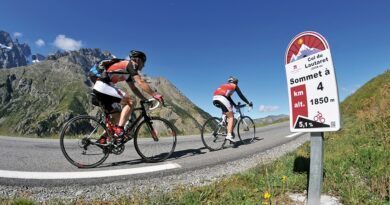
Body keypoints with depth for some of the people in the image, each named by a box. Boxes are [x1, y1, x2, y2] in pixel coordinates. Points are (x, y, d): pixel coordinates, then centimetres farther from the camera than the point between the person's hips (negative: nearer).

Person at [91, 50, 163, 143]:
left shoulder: (127, 70, 24)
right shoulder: (130, 64, -5)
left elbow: (133, 88, 25)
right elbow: (141, 82, -17)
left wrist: (145, 100, 18)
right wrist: (155, 94, -16)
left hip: (99, 88, 10)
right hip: (103, 86, -10)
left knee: (117, 117, 13)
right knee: (131, 101, -15)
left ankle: (103, 140, 15)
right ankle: (119, 130, -20)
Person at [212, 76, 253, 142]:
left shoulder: (225, 85, 37)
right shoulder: (234, 86, 21)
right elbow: (241, 96, 19)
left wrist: (235, 105, 43)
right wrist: (248, 103, 29)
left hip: (214, 98, 7)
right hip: (221, 98, -7)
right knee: (231, 117, -1)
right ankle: (229, 135, -13)